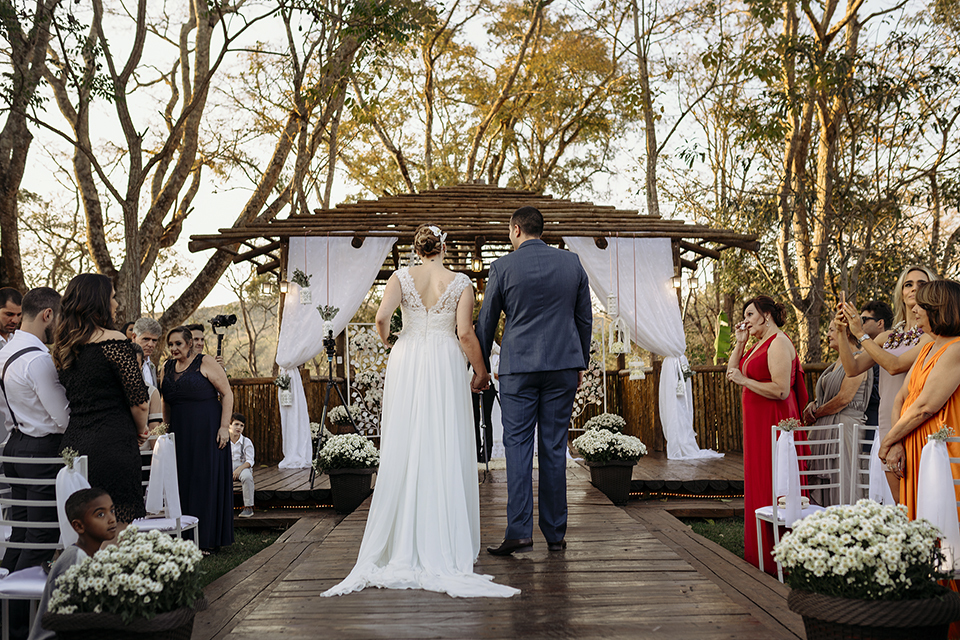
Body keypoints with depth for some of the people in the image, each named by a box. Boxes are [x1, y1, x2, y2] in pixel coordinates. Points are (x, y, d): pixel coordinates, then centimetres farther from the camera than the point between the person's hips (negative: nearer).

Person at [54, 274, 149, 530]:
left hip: (72, 442, 7)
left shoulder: (62, 346, 12)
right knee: (120, 530, -4)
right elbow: (140, 400, -12)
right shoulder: (112, 340, -10)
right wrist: (140, 431, 9)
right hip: (111, 446, -7)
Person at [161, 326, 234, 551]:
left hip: (207, 431, -5)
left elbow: (227, 394, -7)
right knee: (182, 481, 4)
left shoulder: (205, 363, -4)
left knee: (207, 480, -2)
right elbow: (166, 402, 20)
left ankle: (207, 539, 4)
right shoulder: (167, 368, 12)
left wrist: (224, 426, -14)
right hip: (181, 434, 5)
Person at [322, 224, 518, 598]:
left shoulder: (401, 277, 4)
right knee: (446, 453, 2)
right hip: (445, 364, -1)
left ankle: (403, 542, 8)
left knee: (404, 450, 5)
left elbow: (382, 317, -10)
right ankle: (447, 543, 4)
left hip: (406, 362, 1)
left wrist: (385, 339, 11)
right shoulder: (460, 283, 2)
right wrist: (481, 370, 7)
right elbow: (465, 333, -5)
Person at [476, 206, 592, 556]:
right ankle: (555, 533, 11)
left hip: (519, 366, -3)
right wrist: (581, 363, 21)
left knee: (517, 445, 0)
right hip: (564, 364, 3)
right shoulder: (572, 262, 6)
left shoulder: (503, 266, -3)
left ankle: (519, 530, -7)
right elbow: (585, 319, 11)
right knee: (554, 448, 6)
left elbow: (486, 320, 3)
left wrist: (479, 367, 14)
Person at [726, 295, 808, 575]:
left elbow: (781, 390, -23)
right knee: (757, 485, 13)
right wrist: (740, 343, 10)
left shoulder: (779, 343, -14)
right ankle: (759, 553, 21)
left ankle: (776, 560, 0)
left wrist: (745, 381, -17)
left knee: (773, 489, -6)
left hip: (774, 424, -10)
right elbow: (731, 372, 19)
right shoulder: (759, 344, 16)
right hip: (757, 425, 10)